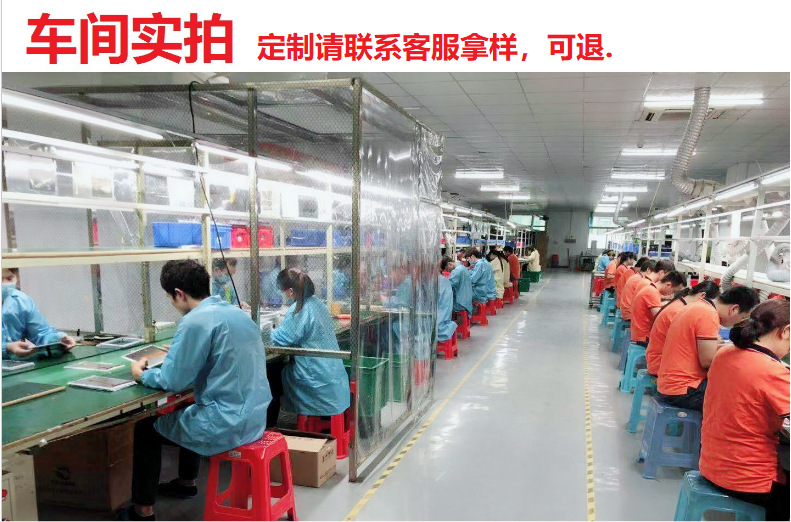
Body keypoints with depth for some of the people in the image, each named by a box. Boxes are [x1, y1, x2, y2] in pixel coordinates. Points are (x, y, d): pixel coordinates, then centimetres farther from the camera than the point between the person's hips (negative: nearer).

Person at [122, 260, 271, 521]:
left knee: (145, 428, 15)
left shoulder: (196, 320, -19)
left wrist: (142, 374, 5)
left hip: (227, 426, -8)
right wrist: (179, 354, 29)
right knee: (186, 411, 35)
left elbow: (173, 381, -13)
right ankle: (186, 482, 51)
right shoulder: (237, 312, 7)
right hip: (254, 418, 9)